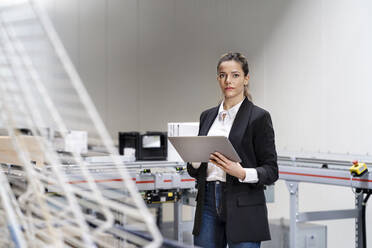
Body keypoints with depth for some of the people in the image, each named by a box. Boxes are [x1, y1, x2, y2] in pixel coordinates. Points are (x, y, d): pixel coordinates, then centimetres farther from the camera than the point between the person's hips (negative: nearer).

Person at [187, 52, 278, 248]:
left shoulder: (259, 117, -3)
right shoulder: (207, 116, 14)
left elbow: (271, 171, -5)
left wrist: (242, 173, -24)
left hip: (243, 208, -5)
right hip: (208, 203, 5)